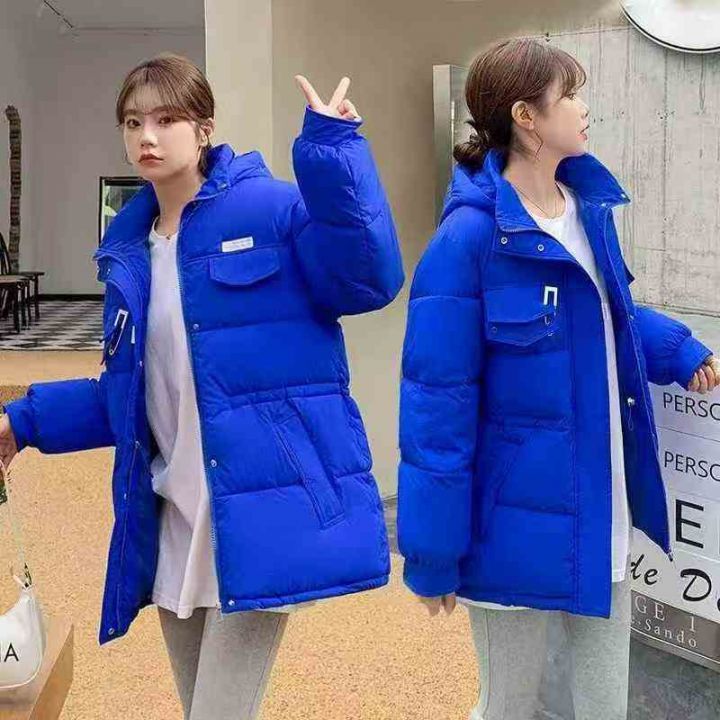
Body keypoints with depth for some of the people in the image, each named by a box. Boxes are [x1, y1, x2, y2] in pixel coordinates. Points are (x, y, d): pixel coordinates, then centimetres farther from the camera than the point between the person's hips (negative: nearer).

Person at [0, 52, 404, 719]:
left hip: (263, 509, -6)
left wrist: (333, 151, -25)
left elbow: (369, 280, -20)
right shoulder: (128, 252, 13)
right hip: (172, 521, 7)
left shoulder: (272, 208, -5)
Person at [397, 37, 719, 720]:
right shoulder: (469, 238, -20)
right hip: (519, 526, -7)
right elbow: (438, 402, -19)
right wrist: (433, 551, -17)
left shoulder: (589, 206, 3)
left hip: (601, 518, 7)